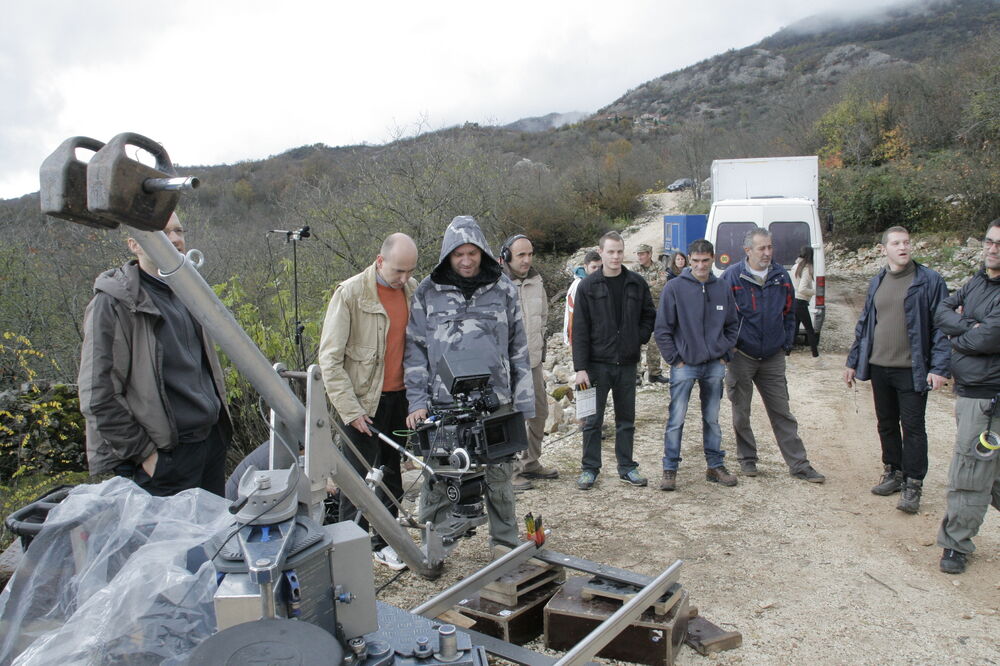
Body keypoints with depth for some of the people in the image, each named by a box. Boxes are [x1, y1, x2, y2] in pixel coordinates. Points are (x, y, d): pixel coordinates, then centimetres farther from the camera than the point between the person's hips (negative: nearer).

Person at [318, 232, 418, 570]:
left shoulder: (412, 289, 3)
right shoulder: (350, 293, -12)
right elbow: (329, 358, -12)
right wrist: (350, 409, -15)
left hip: (399, 398, 5)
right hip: (364, 402, -5)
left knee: (392, 474, 14)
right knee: (359, 477, 1)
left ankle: (383, 542, 29)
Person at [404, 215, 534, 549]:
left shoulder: (503, 289, 5)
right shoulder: (428, 292, 2)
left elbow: (519, 349, 8)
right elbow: (415, 350, 4)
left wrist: (524, 402, 6)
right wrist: (417, 402, -4)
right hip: (443, 404, 0)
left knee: (499, 477, 10)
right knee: (437, 481, 6)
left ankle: (506, 545, 27)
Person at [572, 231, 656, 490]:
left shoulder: (637, 284, 3)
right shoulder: (588, 286, -4)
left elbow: (649, 316, 15)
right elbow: (579, 329, -7)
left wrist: (640, 339, -1)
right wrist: (580, 367, -12)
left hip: (627, 362, 3)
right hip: (597, 363, -2)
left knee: (626, 419, 12)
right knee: (593, 420, 5)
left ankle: (627, 467, 25)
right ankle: (590, 468, 17)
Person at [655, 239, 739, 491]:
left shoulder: (723, 289, 5)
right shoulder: (675, 288, -7)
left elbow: (731, 326, 15)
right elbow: (662, 329, -6)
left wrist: (724, 354, 5)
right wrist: (675, 359, -8)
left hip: (715, 365, 4)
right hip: (684, 365, -4)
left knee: (712, 419, 14)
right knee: (676, 420, -2)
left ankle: (715, 466, 25)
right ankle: (670, 470, 8)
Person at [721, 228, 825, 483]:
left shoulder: (781, 276, 4)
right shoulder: (732, 276, -9)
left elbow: (789, 313, 14)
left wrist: (787, 344, 9)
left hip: (773, 357, 3)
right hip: (741, 356, -3)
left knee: (782, 413, 8)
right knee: (741, 413, 9)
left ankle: (799, 465, 14)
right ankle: (747, 459, 25)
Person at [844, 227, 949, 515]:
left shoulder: (929, 281, -6)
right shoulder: (876, 283, 10)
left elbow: (942, 326, -8)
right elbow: (864, 324, 16)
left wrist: (939, 367, -16)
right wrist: (853, 361, 15)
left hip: (912, 370, -5)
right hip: (879, 368, 5)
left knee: (912, 427, 1)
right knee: (886, 424, 15)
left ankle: (913, 485, 10)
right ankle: (893, 472, 30)